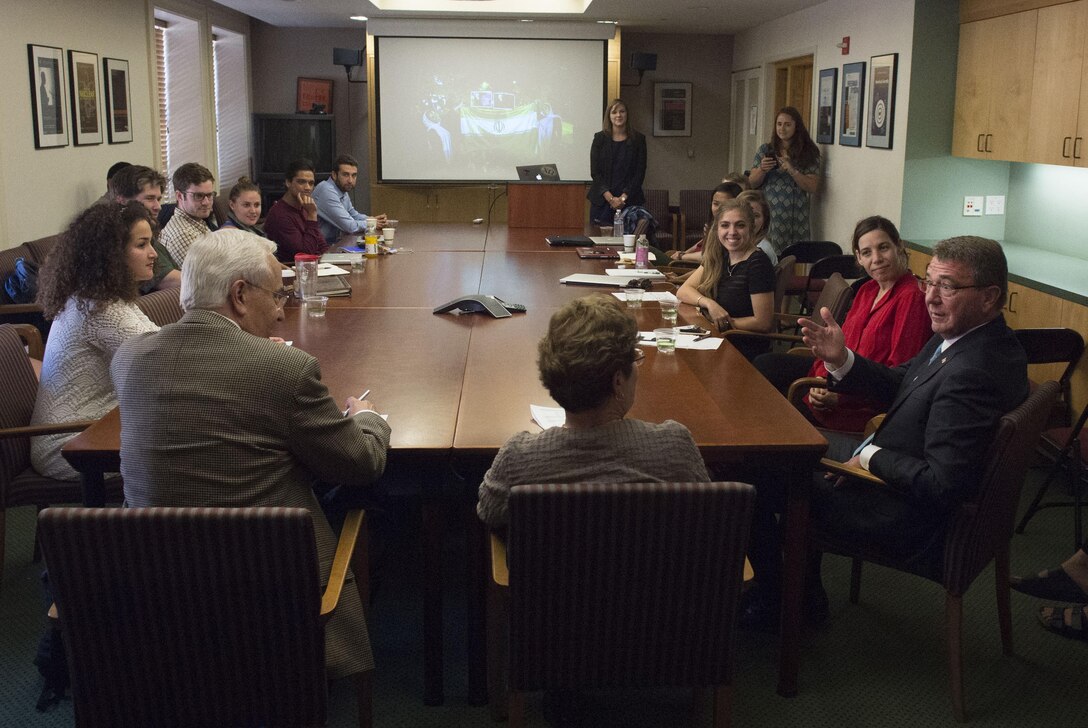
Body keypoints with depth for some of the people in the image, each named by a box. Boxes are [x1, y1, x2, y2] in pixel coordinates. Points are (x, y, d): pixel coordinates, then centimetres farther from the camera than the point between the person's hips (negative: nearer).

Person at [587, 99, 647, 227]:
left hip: (630, 200, 0)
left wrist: (623, 197, -9)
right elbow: (595, 172, 1)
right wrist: (610, 198, -9)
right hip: (601, 200, 0)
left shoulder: (638, 140, 5)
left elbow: (640, 173, 2)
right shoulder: (600, 138, 5)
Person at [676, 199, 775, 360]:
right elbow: (683, 291, 4)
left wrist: (725, 322, -11)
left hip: (744, 350, -6)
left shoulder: (757, 264, -16)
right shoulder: (719, 255, 5)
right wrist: (709, 303, -14)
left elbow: (763, 323, -17)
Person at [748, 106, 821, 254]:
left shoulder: (809, 153, 5)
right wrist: (762, 169, -11)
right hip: (768, 216, 1)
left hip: (795, 220, -1)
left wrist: (791, 170, -15)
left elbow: (812, 187, -2)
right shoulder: (765, 150, 9)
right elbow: (752, 184, 9)